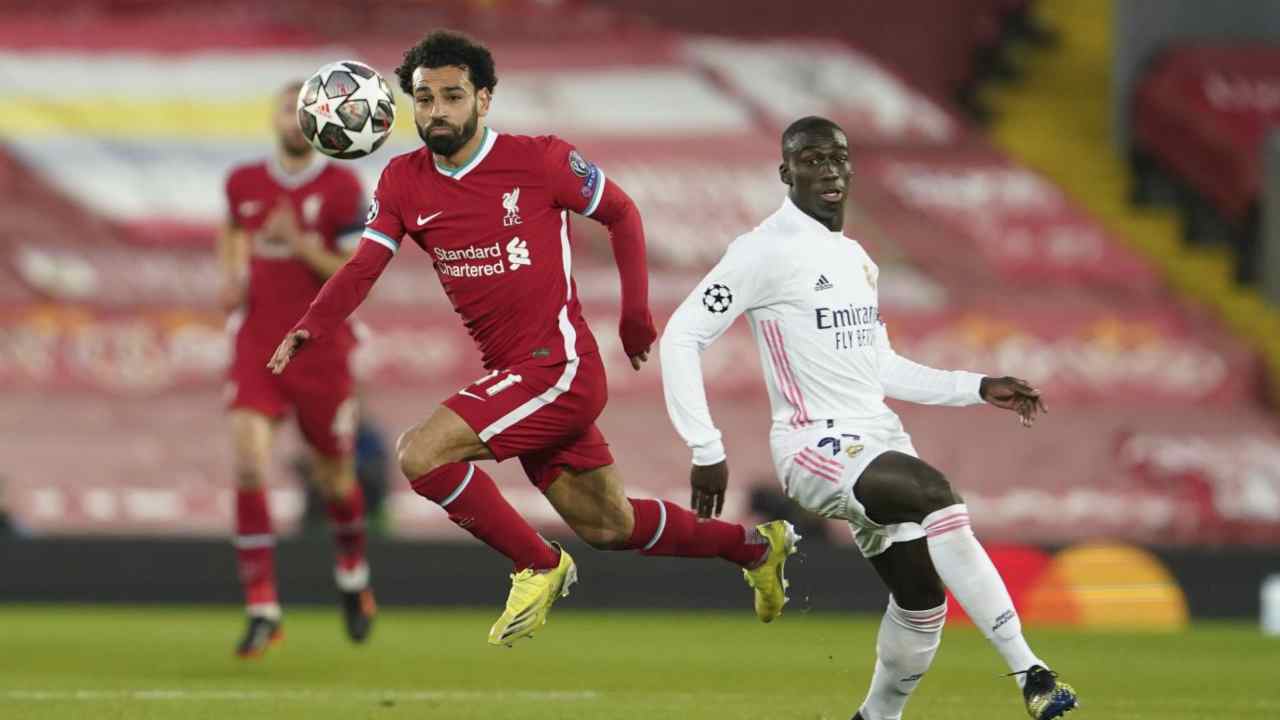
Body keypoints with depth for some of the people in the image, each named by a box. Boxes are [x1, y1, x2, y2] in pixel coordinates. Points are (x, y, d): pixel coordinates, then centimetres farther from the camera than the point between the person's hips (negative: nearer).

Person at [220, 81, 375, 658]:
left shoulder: (343, 189, -7)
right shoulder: (244, 184, 4)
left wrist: (301, 246, -23)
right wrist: (232, 276, 6)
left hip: (321, 349, -2)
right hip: (257, 346, 2)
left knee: (333, 476, 12)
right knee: (248, 464, -18)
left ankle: (352, 574, 44)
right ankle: (262, 610, -15)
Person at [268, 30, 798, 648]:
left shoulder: (539, 159, -10)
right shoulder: (404, 181, 4)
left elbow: (621, 214, 3)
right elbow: (362, 268, 1)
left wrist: (635, 314, 3)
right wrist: (306, 330, -16)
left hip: (560, 367, -7)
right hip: (512, 377, 7)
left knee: (419, 454, -21)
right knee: (608, 527, 15)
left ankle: (539, 566, -4)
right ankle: (755, 545, 37)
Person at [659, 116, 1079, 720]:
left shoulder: (857, 259, 18)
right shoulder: (765, 251, -8)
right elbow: (681, 337, -9)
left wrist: (978, 389, 17)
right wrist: (706, 451, -14)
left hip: (879, 439, 9)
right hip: (816, 444, -9)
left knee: (922, 598, 3)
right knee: (935, 494, -31)